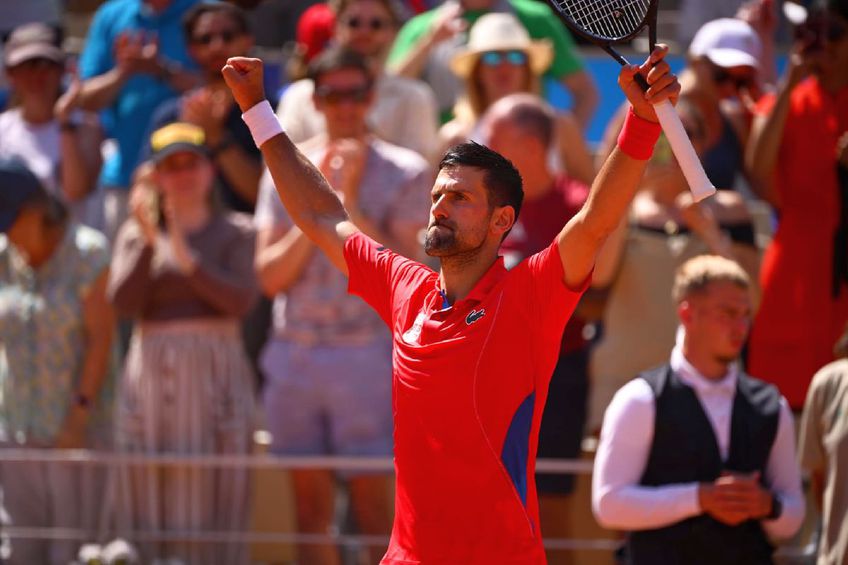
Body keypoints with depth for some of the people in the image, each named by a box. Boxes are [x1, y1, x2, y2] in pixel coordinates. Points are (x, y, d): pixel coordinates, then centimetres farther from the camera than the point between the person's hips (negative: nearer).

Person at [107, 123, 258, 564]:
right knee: (152, 497, -1)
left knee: (213, 498, -4)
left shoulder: (235, 232, 5)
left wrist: (189, 261, -18)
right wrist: (148, 242, -14)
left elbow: (241, 300, -8)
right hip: (152, 375, 2)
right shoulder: (135, 233, 10)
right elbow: (123, 301, -3)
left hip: (215, 374, -2)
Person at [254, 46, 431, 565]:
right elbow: (270, 276, 4)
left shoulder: (406, 173, 1)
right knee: (311, 506, 5)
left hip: (367, 352, -3)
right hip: (294, 354, 4)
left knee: (374, 503, -6)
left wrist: (352, 206, -12)